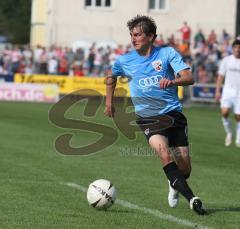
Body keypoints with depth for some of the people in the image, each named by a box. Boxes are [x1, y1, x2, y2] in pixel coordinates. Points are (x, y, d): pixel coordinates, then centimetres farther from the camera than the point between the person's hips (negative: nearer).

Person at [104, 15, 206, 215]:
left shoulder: (167, 53, -3)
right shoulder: (125, 61, 4)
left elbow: (189, 78, -14)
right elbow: (111, 77, 27)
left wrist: (172, 81, -34)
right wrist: (109, 102, 25)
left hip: (173, 113, 0)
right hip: (147, 117, 0)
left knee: (185, 165, -2)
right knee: (162, 149, -29)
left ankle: (175, 185, 36)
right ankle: (191, 198, -28)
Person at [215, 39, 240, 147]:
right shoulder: (226, 60, 4)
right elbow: (221, 76, 7)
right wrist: (218, 91, 1)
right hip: (228, 91, 0)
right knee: (225, 112, -17)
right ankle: (229, 133, 5)